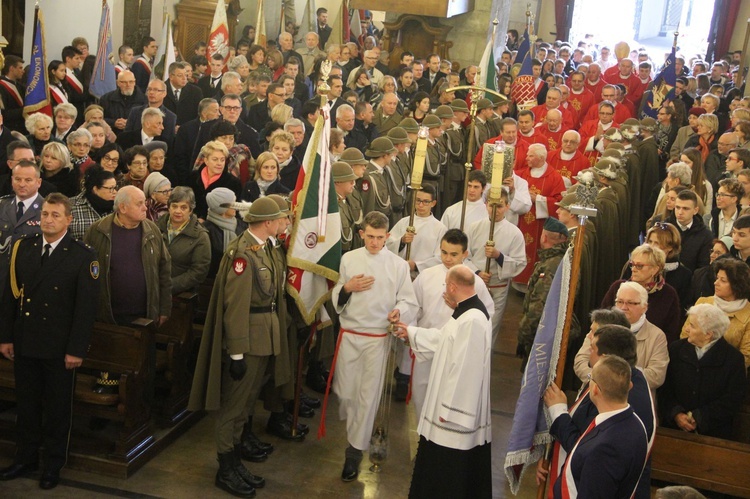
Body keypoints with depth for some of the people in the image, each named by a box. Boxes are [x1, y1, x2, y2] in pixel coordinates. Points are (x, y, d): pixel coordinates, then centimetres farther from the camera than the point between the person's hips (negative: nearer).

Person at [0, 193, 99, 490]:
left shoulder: (82, 256, -9)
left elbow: (86, 306, -11)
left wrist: (76, 350, -13)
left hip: (59, 348, -4)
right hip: (24, 343, 4)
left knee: (57, 407, 9)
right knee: (26, 403, 15)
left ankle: (54, 464, 25)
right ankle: (26, 457, 31)